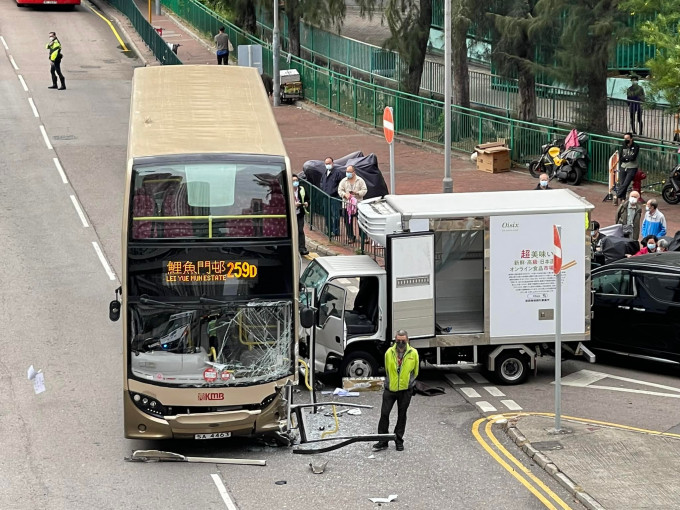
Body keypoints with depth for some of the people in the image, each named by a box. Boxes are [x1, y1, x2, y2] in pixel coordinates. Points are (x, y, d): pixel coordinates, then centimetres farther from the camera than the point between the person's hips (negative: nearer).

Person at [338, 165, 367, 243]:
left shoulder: (360, 180, 3)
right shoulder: (343, 181, 9)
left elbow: (364, 190, -1)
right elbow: (340, 190, 4)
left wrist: (356, 193, -17)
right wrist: (345, 194, -16)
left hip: (358, 204, -2)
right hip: (347, 204, 2)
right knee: (348, 222, 3)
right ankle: (350, 237, 12)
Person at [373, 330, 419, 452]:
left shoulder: (413, 353, -5)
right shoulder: (389, 353, -2)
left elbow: (415, 372, 9)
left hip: (405, 390, -1)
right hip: (390, 389, 1)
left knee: (402, 416, 8)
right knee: (384, 413, -3)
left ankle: (399, 441, 18)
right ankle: (383, 441, 5)